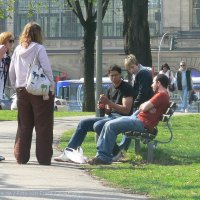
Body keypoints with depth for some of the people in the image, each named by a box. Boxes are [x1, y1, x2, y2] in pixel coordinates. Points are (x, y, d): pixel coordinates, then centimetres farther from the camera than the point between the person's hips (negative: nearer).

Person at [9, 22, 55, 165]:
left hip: (22, 90, 5)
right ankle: (44, 158, -1)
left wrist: (16, 87, 18)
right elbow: (47, 69, -13)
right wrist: (51, 88, -5)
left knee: (24, 125, 12)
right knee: (43, 126, 0)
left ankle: (21, 157, 11)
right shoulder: (38, 48, -7)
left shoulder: (18, 50, 9)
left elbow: (11, 71, 11)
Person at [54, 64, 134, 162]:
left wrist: (108, 102, -20)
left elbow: (126, 110, -18)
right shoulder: (111, 89, 18)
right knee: (83, 123, 3)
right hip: (111, 116, 9)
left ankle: (116, 153, -21)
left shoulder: (126, 88, -8)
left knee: (98, 125, -32)